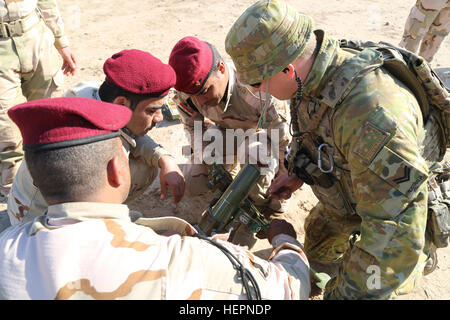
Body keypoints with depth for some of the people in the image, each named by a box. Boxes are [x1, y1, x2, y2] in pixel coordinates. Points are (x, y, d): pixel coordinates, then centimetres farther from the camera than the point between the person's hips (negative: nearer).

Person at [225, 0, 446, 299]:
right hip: (345, 190, 7)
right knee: (318, 243, 28)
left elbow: (396, 233, -40)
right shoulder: (311, 74, -18)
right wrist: (297, 173, -2)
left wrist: (346, 293, -32)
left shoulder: (373, 115, -45)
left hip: (396, 206, -7)